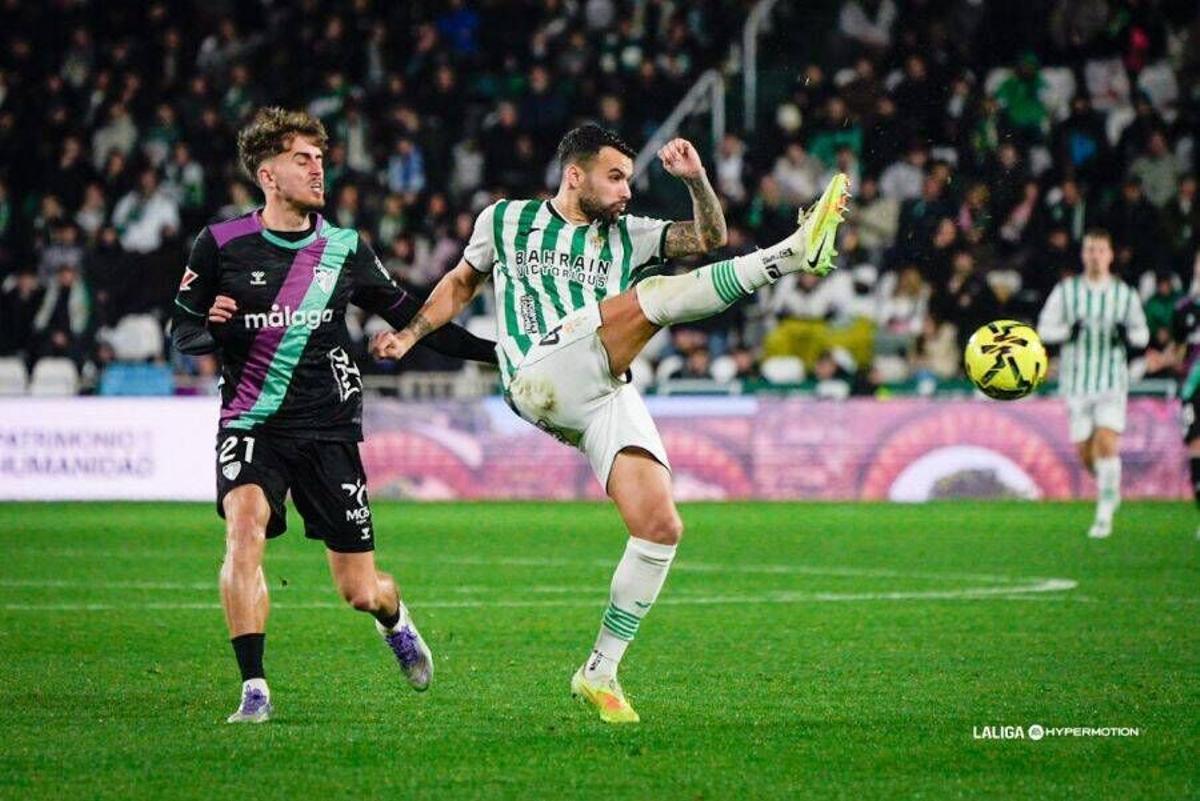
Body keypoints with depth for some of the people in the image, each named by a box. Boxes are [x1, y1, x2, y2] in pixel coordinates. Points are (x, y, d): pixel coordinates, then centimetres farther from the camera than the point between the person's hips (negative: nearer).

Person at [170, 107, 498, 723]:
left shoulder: (344, 250, 3)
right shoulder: (221, 245, -2)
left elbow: (407, 316, 12)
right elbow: (181, 332, 5)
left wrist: (494, 350, 7)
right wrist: (209, 329, -19)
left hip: (328, 432, 1)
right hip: (250, 424, -1)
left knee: (360, 592, 2)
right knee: (244, 525, -31)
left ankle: (393, 618, 42)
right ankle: (254, 690, -24)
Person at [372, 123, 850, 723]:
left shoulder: (625, 235, 25)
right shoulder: (506, 220, 20)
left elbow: (706, 239, 17)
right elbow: (462, 282, 34)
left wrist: (696, 180, 2)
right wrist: (409, 335, 26)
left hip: (607, 395, 4)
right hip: (537, 380, -4)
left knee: (660, 526, -11)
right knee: (651, 297, -27)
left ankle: (600, 673, 0)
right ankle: (794, 253, -34)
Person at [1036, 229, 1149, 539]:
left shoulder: (1125, 294, 2)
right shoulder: (1066, 291, 1)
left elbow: (1142, 333, 11)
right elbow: (1044, 328, 4)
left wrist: (1128, 335, -12)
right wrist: (1068, 331, -16)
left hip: (1113, 381, -1)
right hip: (1077, 381, 1)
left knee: (1107, 445, -17)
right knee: (1086, 453, 5)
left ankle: (1104, 515, -9)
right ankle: (1110, 488, 36)